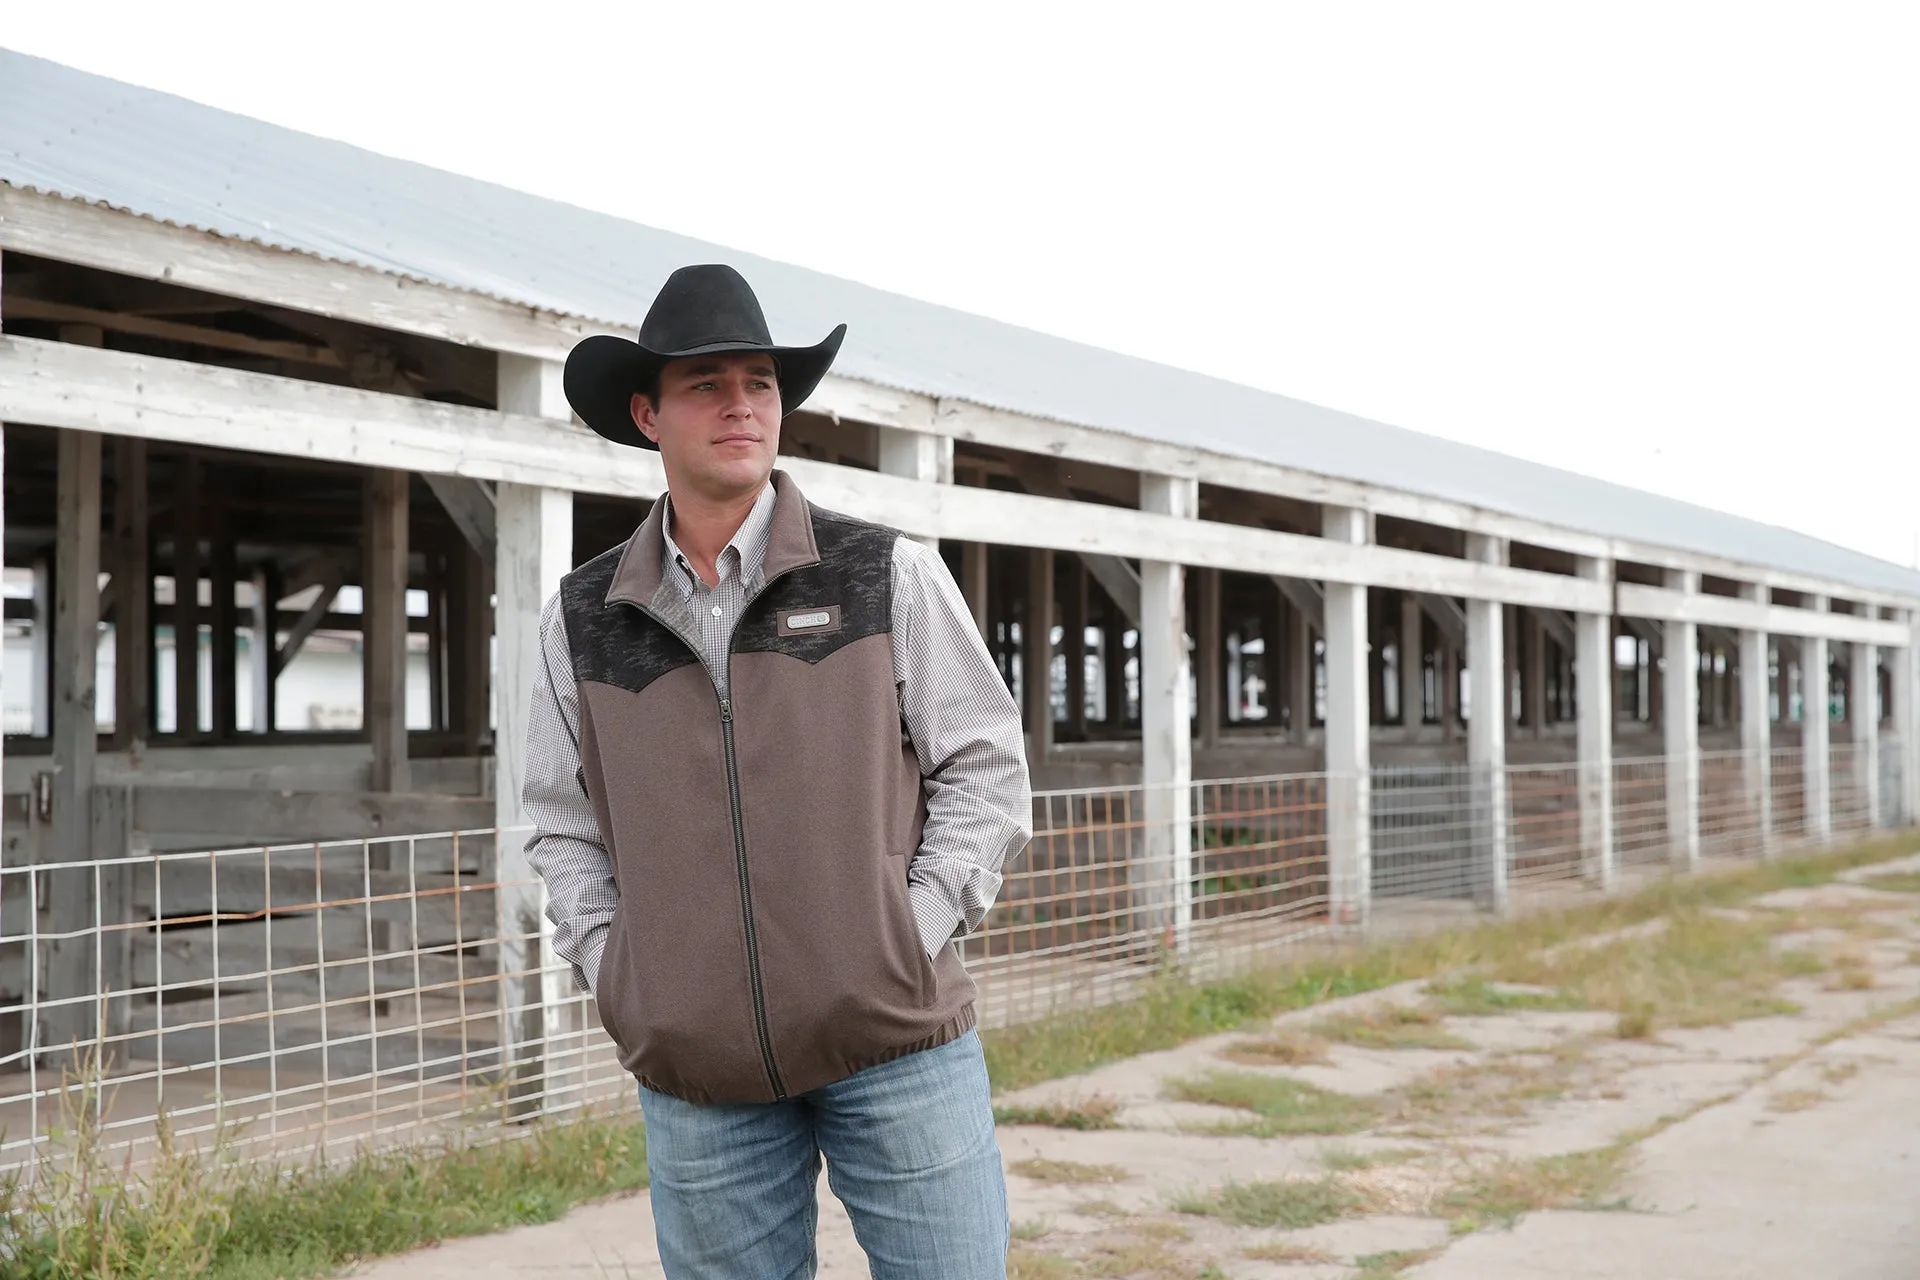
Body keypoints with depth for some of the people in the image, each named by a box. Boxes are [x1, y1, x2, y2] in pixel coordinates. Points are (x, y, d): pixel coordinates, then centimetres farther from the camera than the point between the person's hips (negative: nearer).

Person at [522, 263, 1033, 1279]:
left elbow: (986, 767, 3)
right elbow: (564, 827, 14)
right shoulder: (582, 619, 7)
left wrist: (913, 940, -7)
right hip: (695, 1071, 2)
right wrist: (613, 978, 2)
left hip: (897, 1041, -1)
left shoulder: (887, 575, 1)